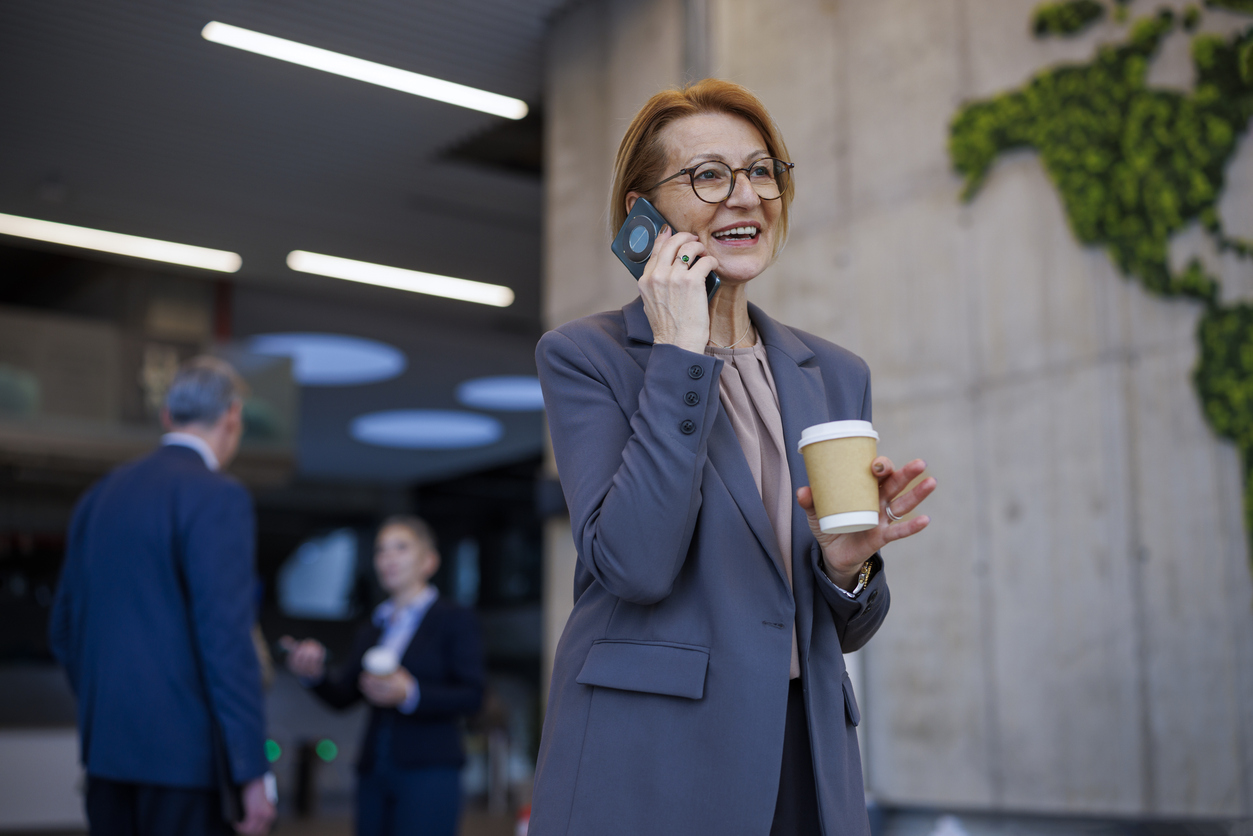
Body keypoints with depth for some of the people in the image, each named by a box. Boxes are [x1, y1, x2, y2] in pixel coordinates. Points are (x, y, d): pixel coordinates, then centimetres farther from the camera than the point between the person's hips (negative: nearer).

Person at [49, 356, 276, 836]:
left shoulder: (101, 494, 12)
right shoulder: (217, 497, -10)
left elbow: (63, 629, 17)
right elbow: (227, 639, -17)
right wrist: (253, 771, -15)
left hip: (106, 749, 8)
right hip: (186, 753, -7)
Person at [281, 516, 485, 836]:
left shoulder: (455, 620, 2)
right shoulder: (371, 631, 20)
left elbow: (471, 695, -8)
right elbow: (343, 695, 10)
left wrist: (411, 694, -22)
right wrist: (315, 674, -10)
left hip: (428, 773, -6)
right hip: (374, 772, 6)